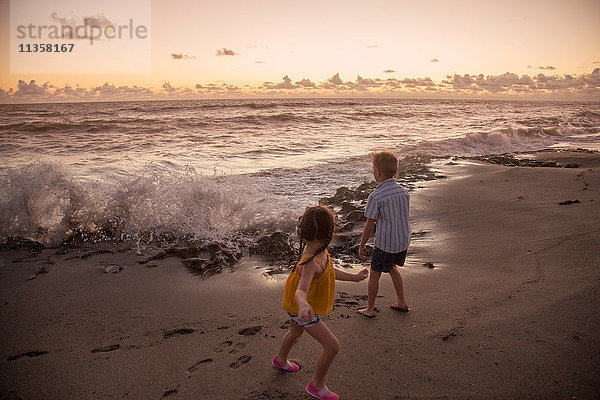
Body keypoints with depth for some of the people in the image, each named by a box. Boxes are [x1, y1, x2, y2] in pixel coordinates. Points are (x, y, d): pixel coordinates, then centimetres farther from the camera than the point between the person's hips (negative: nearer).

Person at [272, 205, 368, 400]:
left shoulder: (317, 249, -13)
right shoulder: (310, 262, -40)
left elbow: (329, 271, 3)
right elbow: (300, 291, -53)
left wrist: (354, 277, 11)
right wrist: (304, 307, -76)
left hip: (302, 306, 9)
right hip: (303, 309, -9)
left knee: (295, 332, 35)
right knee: (332, 347, -1)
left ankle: (280, 360, 63)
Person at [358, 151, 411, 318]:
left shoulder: (376, 196, -18)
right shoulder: (403, 191, 1)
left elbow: (369, 225, -13)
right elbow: (403, 217, 11)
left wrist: (362, 245, -1)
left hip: (385, 243, -7)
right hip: (403, 241, 7)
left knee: (374, 274, 10)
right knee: (392, 268, 28)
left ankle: (370, 309, 23)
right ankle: (401, 302, 34)